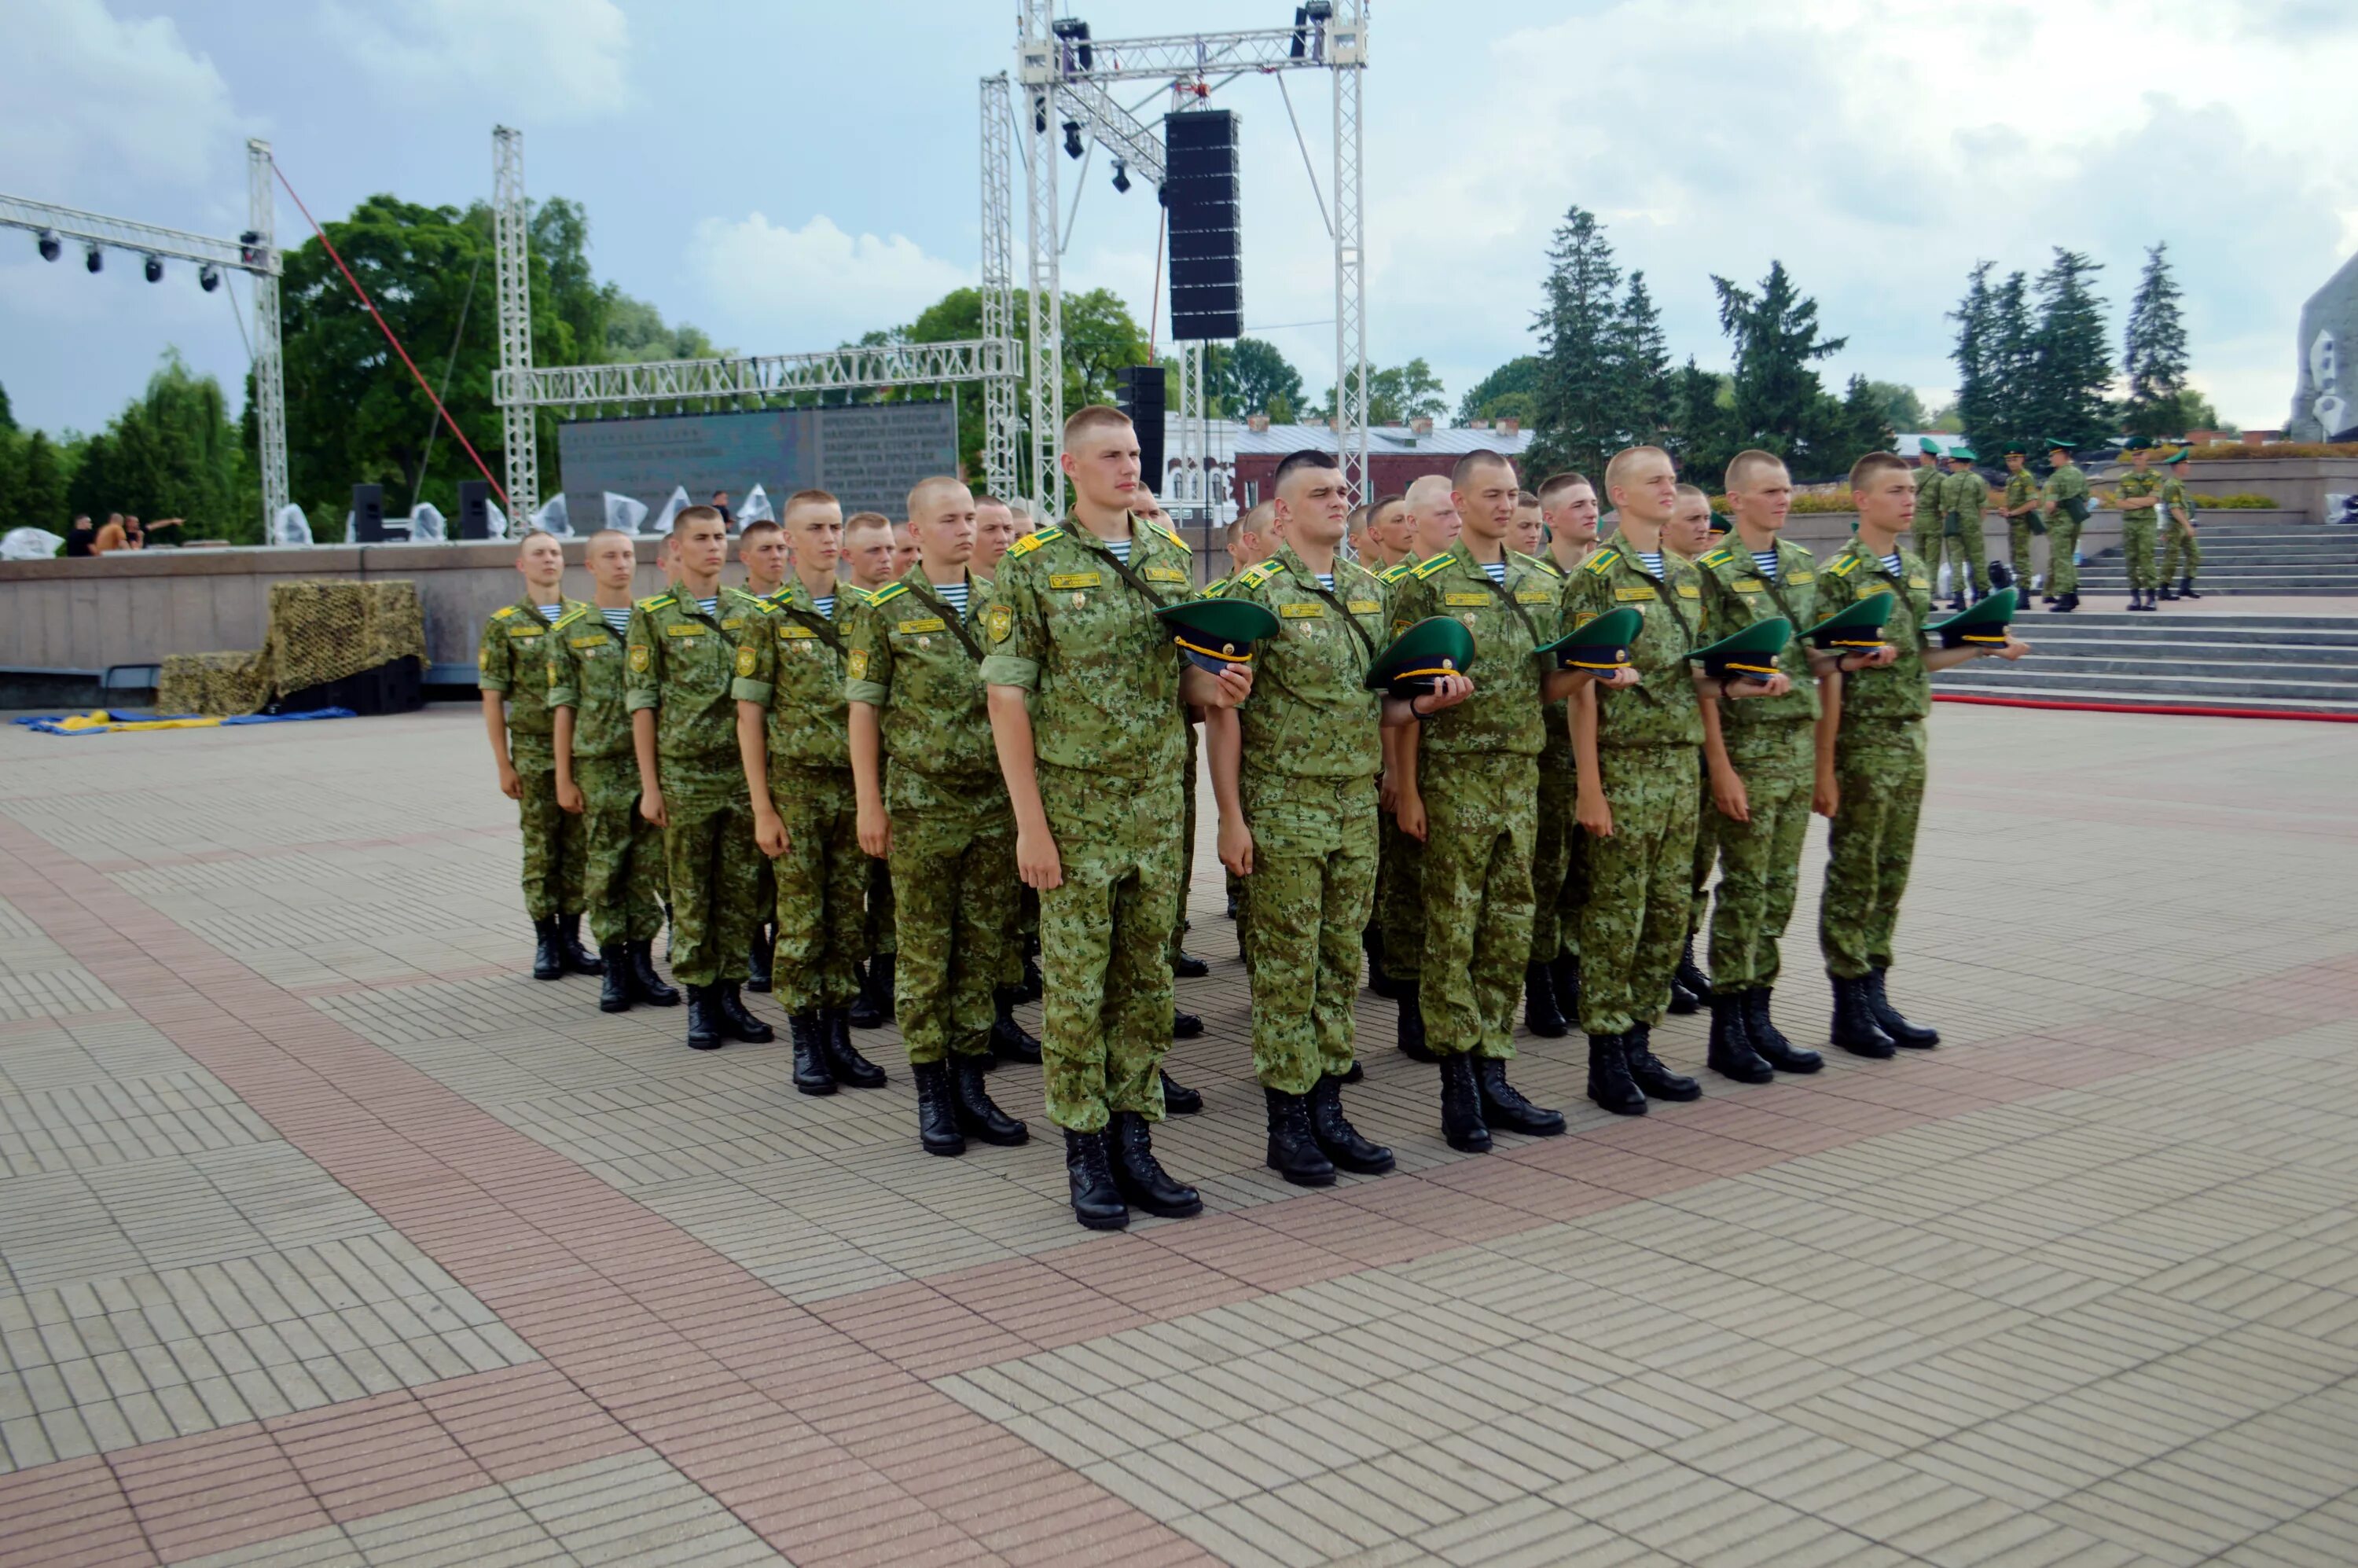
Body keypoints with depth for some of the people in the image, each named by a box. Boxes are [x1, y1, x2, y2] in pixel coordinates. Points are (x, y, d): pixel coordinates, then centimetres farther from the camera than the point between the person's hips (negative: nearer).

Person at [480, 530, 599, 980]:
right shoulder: (504, 624, 1)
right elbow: (492, 698, 1)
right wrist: (503, 764, -4)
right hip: (534, 753, -2)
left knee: (578, 847, 5)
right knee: (541, 849, 3)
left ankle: (572, 939, 15)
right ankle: (546, 943, 12)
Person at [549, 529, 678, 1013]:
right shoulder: (568, 631, 4)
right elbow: (563, 706, 3)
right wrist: (563, 778, -1)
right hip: (598, 766, -1)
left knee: (649, 866, 4)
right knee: (604, 869, 3)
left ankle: (642, 961, 15)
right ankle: (613, 968, 11)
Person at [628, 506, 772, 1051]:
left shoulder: (747, 613, 10)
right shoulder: (653, 616, 1)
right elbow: (642, 703, -1)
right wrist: (650, 785, -6)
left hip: (744, 771, 3)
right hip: (685, 775, -3)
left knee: (739, 892, 6)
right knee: (691, 895, 3)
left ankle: (731, 995, 15)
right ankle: (699, 1001, 12)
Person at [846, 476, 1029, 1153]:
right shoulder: (885, 611, 0)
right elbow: (864, 711, -1)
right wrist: (869, 804, -6)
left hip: (997, 803, 4)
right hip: (923, 807, -3)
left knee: (985, 947, 7)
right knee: (925, 951, 3)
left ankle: (971, 1084, 17)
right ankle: (932, 1093, 11)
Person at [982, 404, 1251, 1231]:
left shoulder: (1170, 557, 10)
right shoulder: (1033, 565, -5)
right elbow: (1007, 697, -8)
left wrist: (1214, 688, -9)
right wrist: (1031, 823, -13)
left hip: (1158, 800, 5)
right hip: (1074, 805, -4)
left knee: (1147, 977, 9)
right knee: (1078, 983, 2)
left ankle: (1134, 1139, 20)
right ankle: (1085, 1150, 13)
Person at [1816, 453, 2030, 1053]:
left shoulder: (1915, 570, 14)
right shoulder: (1838, 573, -10)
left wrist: (1984, 647, 7)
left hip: (1910, 735, 8)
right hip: (1863, 738, -7)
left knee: (1892, 871, 11)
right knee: (1853, 874, -1)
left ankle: (1874, 995, 20)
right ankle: (1849, 1009, 7)